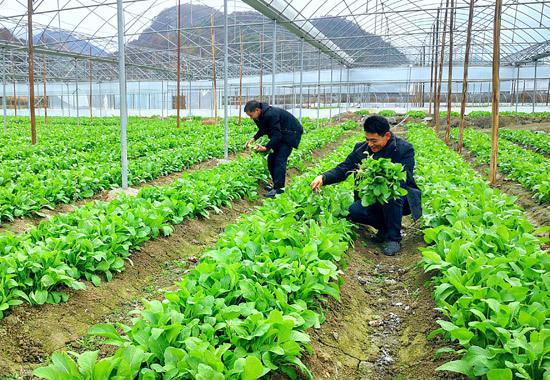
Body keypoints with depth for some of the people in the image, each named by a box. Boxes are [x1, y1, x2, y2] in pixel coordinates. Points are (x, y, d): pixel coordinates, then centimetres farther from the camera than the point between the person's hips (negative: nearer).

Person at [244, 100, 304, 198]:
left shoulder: (271, 114, -32)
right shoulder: (260, 116, -3)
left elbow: (276, 135, -31)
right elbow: (263, 130, 14)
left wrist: (266, 147, -34)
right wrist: (253, 139, 1)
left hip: (291, 133, -10)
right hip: (280, 134, 10)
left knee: (280, 160, -17)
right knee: (271, 158, 6)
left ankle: (279, 188, -16)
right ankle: (276, 185, 13)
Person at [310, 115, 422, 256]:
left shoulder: (405, 149, -14)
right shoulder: (361, 148, -3)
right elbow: (343, 169, -6)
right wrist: (323, 177, -26)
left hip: (401, 199, -4)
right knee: (353, 211, -23)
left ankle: (393, 238, -16)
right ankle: (385, 227, 5)